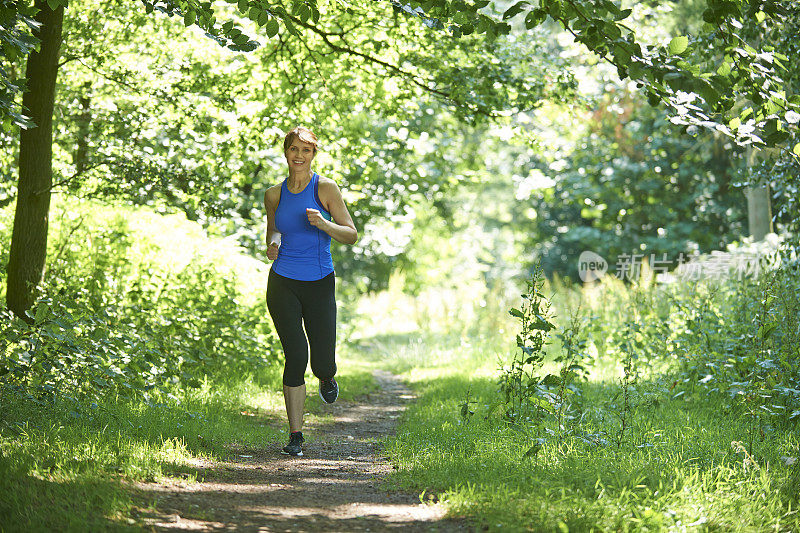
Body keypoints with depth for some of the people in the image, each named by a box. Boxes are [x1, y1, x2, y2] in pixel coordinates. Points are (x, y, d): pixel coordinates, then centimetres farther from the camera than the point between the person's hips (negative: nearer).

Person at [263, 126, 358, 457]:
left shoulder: (326, 188, -3)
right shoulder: (274, 194, 6)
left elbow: (351, 235, -3)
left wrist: (323, 223, -21)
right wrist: (272, 247, -1)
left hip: (319, 284, -1)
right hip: (283, 284, 1)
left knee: (323, 364, -4)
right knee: (296, 356, -10)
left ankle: (326, 378, 36)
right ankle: (295, 436, -3)